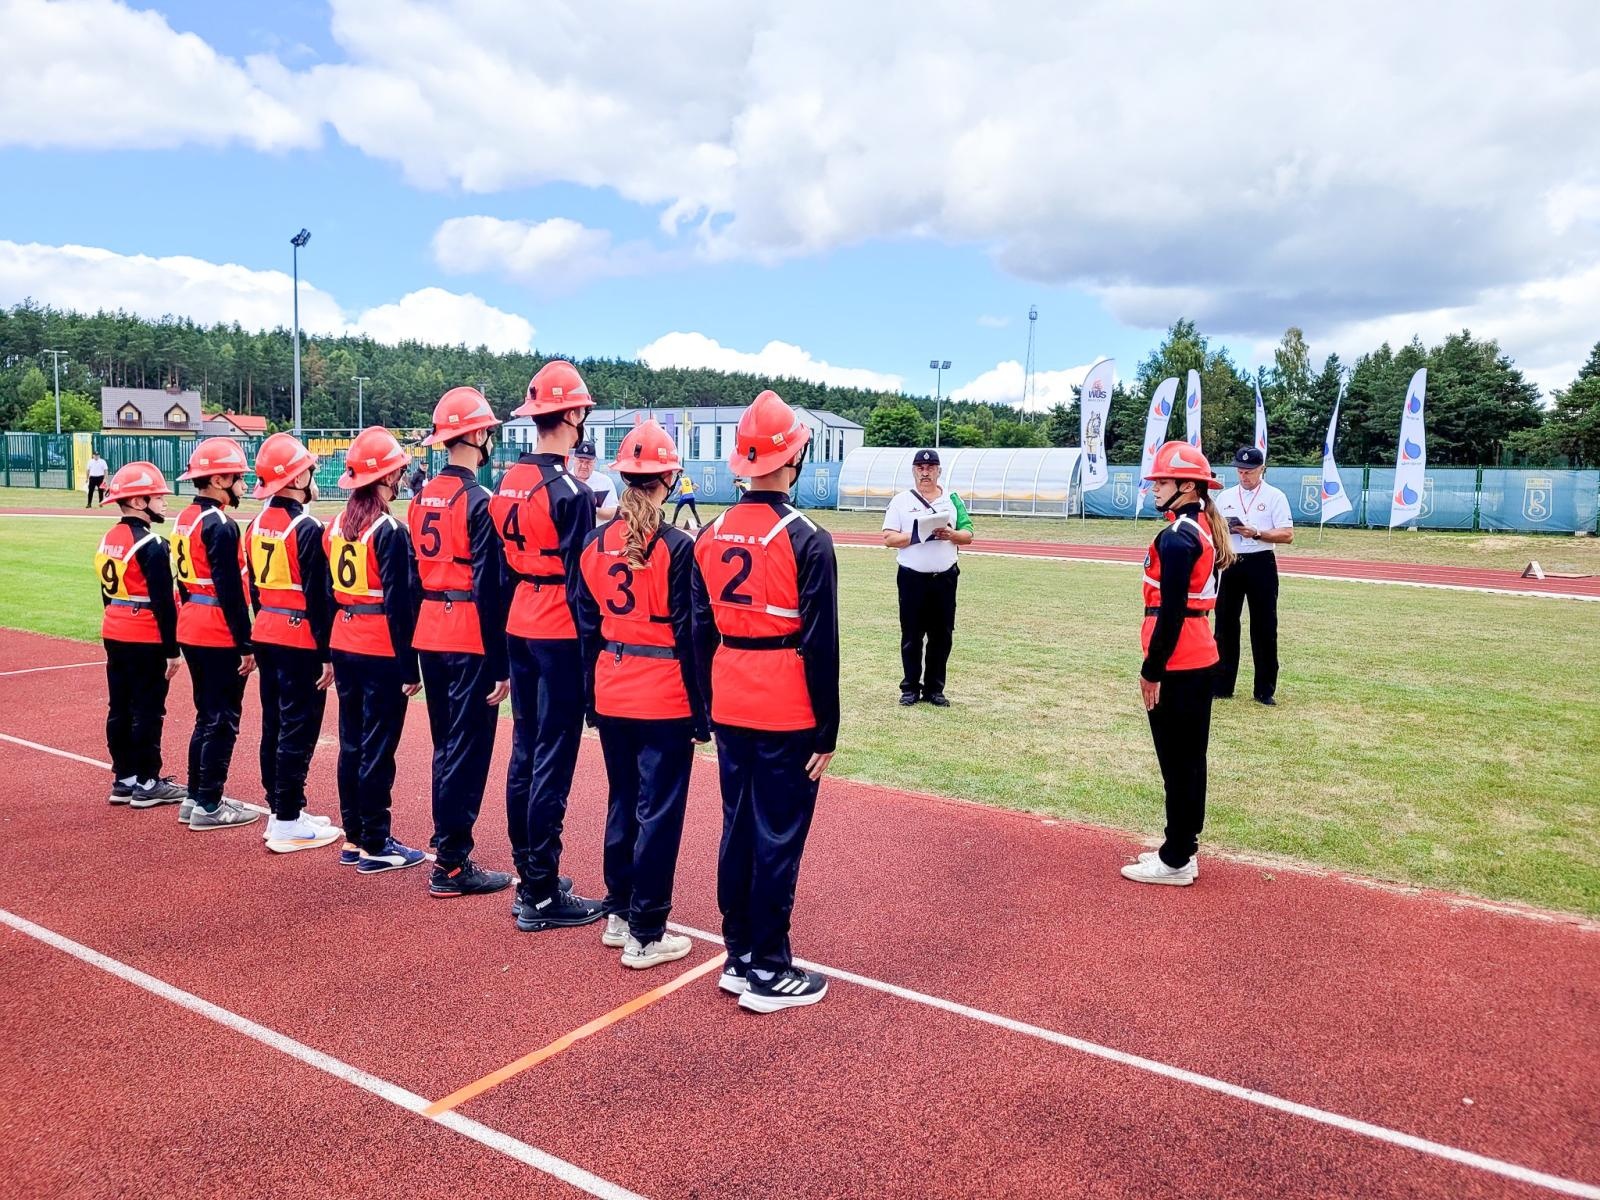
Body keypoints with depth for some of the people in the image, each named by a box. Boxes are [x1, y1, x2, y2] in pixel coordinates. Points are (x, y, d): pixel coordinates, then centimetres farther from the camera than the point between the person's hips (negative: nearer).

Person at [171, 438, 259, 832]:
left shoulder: (185, 519, 12)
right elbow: (230, 591, -20)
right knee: (222, 721, 0)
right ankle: (208, 806, 7)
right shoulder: (220, 526, -17)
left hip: (191, 630, 9)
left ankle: (195, 798, 26)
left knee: (207, 717, 18)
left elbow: (185, 578, 17)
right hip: (219, 635, -9)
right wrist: (245, 644, -17)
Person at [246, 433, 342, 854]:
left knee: (274, 724, 15)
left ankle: (281, 810, 25)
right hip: (301, 638, -9)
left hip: (265, 633, 9)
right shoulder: (306, 528, -16)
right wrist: (327, 653, -14)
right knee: (298, 729, -2)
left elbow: (254, 586, 15)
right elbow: (318, 596, -17)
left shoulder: (256, 525, 9)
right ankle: (287, 825, 3)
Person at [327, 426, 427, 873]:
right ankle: (374, 846, 8)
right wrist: (409, 668, -13)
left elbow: (330, 591, 12)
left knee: (351, 743, 14)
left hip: (343, 644, 8)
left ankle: (353, 839, 23)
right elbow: (399, 605, -16)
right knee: (378, 748, 0)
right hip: (381, 651, -8)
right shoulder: (389, 531, -15)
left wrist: (331, 653, 19)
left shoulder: (337, 525, 7)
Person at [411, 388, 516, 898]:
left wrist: (418, 649, 20)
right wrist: (501, 664, -15)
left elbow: (417, 573, 14)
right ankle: (451, 867, 5)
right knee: (468, 752, -1)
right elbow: (489, 588, -18)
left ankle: (446, 848, 28)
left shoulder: (422, 497, 10)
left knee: (446, 747, 17)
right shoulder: (479, 501, -14)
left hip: (429, 636, 8)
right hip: (470, 640, -8)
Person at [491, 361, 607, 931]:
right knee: (553, 761, -1)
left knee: (524, 750, 14)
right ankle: (541, 897, 7)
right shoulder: (570, 491, -16)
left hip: (518, 627, 8)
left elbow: (503, 563, 13)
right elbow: (579, 581, -17)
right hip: (560, 633, -8)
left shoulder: (507, 482, 7)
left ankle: (528, 878, 25)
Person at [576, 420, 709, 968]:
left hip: (612, 695, 6)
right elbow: (687, 635, -13)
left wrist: (591, 698, 16)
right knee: (658, 811, 3)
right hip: (664, 698, -6)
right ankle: (645, 935, 11)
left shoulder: (596, 542, 2)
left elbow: (587, 626, 8)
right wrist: (701, 712, -6)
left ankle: (618, 915, 30)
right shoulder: (676, 546, -14)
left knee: (622, 803, 19)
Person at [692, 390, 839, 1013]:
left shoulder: (711, 535, 3)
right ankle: (767, 973, 14)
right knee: (778, 837, 3)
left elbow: (702, 629, 8)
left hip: (731, 705, 6)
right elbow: (820, 645, -13)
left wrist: (710, 705, 16)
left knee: (737, 828, 15)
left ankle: (738, 957, 27)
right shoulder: (807, 541, -13)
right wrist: (827, 729, -6)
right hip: (787, 711, -6)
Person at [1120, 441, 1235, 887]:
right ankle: (1183, 847, 26)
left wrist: (1151, 670, -16)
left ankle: (1176, 861, 8)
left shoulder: (1176, 537, -18)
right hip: (1200, 659, 10)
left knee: (1177, 762, -1)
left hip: (1177, 665, -10)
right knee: (1190, 759, 16)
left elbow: (1171, 612, -21)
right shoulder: (1205, 529, 12)